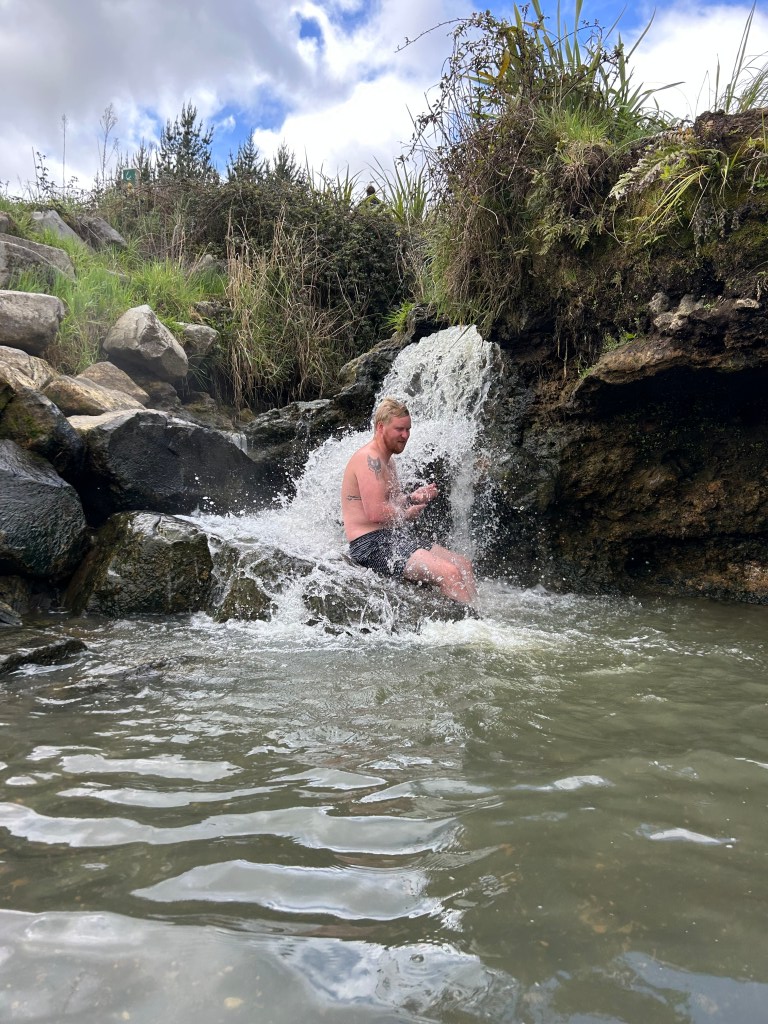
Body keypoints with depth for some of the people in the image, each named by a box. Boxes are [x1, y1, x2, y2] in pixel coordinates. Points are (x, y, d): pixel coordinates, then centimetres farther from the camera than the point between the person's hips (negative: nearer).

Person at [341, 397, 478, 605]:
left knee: (464, 564, 6)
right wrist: (408, 513, -7)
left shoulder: (386, 460, 18)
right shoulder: (368, 458, -15)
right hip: (371, 544, -11)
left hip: (393, 538, 11)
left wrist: (413, 497, -1)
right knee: (449, 572, -21)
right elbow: (376, 512, -23)